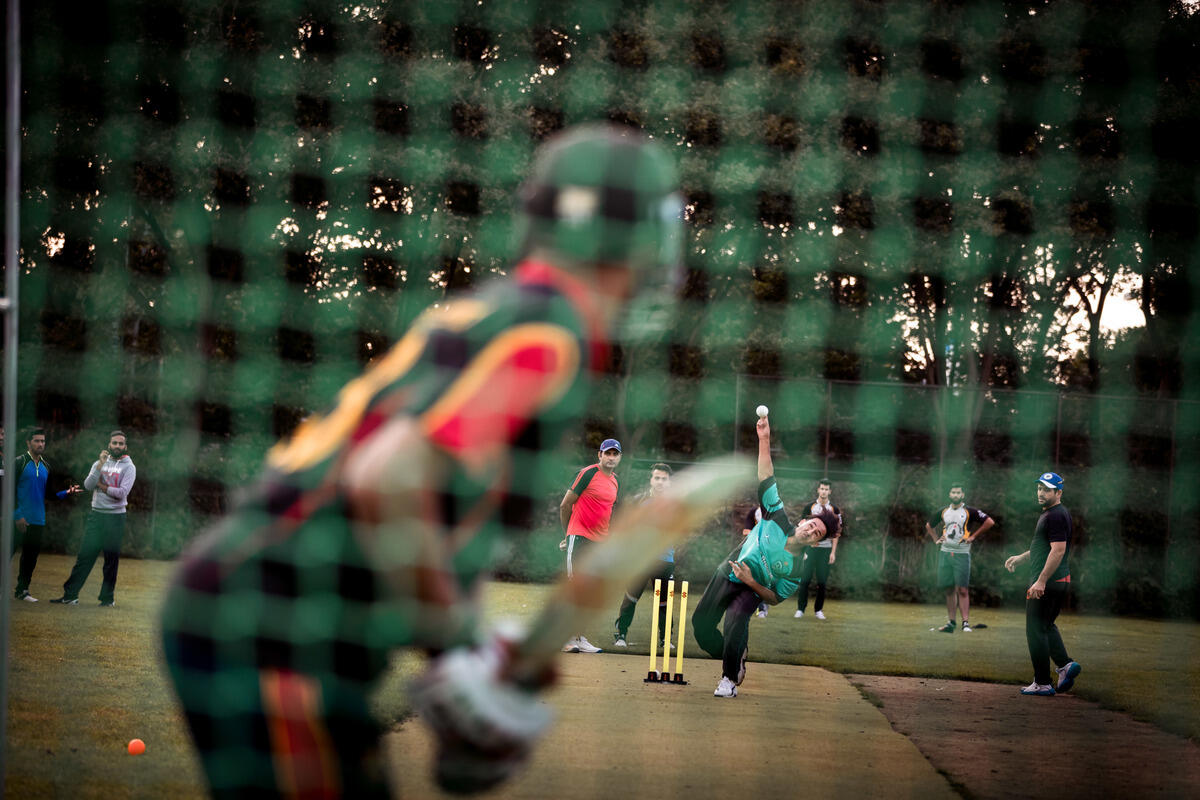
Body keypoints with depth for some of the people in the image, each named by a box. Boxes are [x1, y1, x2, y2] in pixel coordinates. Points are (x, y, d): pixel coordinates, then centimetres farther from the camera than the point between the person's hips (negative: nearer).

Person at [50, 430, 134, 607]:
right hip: (96, 514, 3)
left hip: (115, 517, -3)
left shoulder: (128, 467, 1)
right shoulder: (99, 463, 13)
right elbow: (88, 485, -2)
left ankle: (108, 597, 8)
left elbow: (122, 492, -13)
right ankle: (70, 594, 2)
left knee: (111, 558, 0)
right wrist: (100, 464, -9)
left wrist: (100, 485, -6)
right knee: (85, 555, 0)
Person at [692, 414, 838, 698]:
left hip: (751, 590, -3)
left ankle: (730, 678, -16)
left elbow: (776, 598, -8)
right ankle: (734, 659, 24)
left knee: (736, 620, -32)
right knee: (701, 624, -1)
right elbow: (766, 478, -13)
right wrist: (764, 440, -20)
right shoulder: (777, 520, -12)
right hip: (726, 576, 3)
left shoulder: (796, 569, -16)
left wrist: (752, 583, -25)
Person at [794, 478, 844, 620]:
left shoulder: (834, 510, 8)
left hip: (826, 548, 1)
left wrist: (833, 552, 1)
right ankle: (800, 609, -1)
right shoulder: (810, 507, 6)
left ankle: (818, 610, 9)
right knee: (805, 579, -7)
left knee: (822, 581, 0)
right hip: (810, 547, -1)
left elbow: (836, 532, 7)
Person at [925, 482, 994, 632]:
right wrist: (936, 539, 13)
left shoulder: (969, 512, -2)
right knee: (949, 590, 6)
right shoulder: (943, 512, 12)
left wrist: (973, 536, -7)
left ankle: (966, 622, -10)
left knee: (962, 590, -9)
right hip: (945, 553, 4)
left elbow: (990, 522, -7)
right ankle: (951, 623, 10)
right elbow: (928, 525, 27)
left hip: (962, 554, -4)